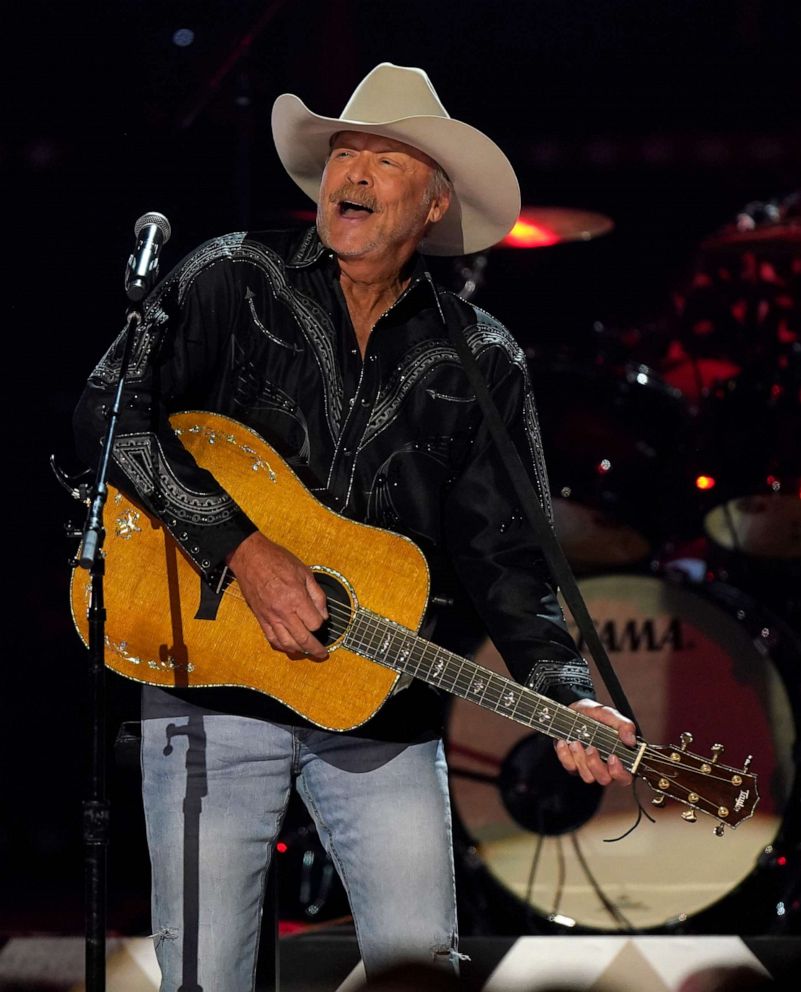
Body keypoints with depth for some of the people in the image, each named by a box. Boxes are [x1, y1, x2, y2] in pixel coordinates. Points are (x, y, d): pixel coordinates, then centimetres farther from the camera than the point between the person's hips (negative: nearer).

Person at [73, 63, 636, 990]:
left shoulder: (482, 364, 7)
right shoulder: (233, 280, 0)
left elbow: (505, 557, 6)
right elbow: (110, 410, -11)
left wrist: (566, 697, -9)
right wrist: (240, 544, -20)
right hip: (215, 685, -2)